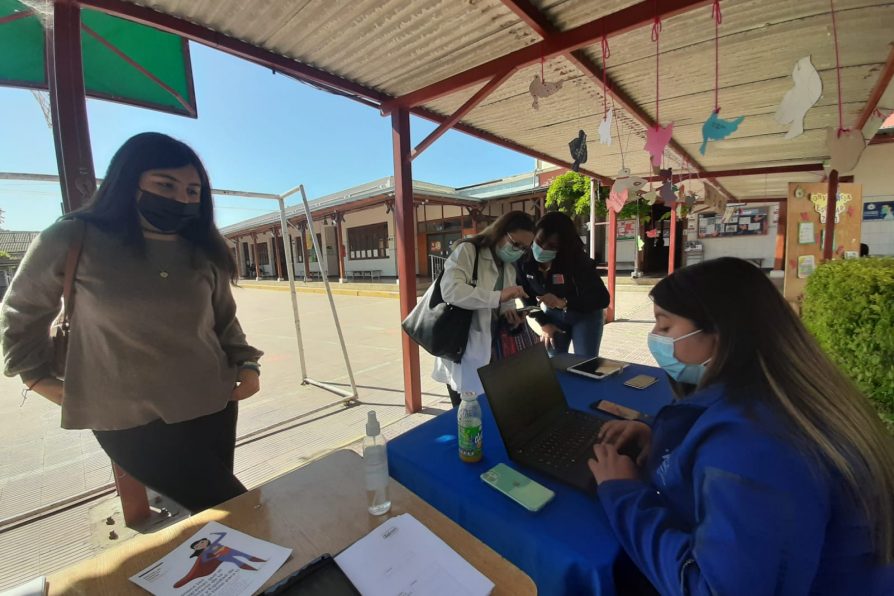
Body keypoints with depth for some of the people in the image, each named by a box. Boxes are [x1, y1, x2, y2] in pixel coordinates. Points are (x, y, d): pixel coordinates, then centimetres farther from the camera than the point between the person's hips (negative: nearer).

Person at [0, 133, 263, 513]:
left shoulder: (204, 253, 2)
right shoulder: (72, 241, -8)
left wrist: (246, 363, -2)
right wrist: (37, 375, 5)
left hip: (212, 407, 4)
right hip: (130, 420, -3)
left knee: (222, 509, 17)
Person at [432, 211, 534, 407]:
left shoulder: (509, 268, 12)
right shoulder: (467, 251, -11)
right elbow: (450, 290, -26)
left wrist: (509, 312, -5)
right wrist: (498, 296, -31)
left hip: (490, 348, 7)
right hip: (463, 349, -6)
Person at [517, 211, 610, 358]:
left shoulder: (576, 261, -30)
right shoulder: (525, 261, -19)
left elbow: (602, 299, -33)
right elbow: (527, 296, -4)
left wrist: (563, 303, -43)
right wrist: (543, 323, -8)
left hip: (585, 315, -3)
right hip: (553, 315, 3)